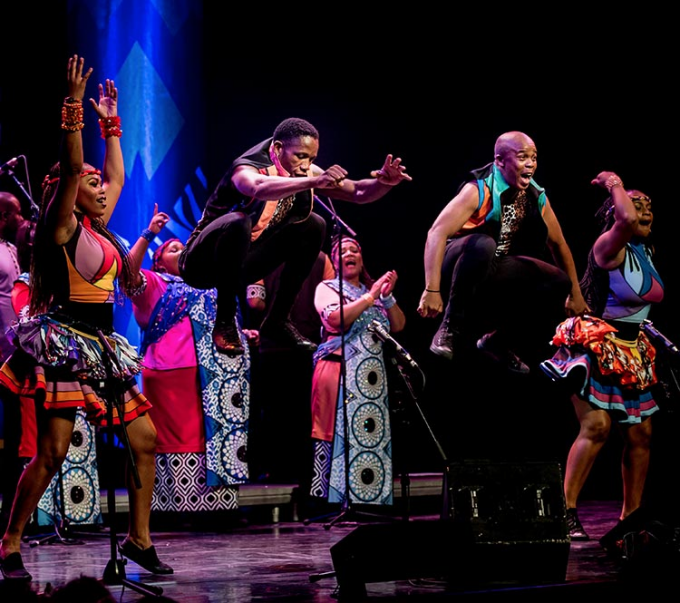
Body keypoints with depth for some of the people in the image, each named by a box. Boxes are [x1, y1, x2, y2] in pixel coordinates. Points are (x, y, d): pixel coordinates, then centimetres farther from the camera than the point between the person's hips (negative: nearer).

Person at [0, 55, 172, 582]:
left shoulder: (98, 229, 16)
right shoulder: (63, 226, -5)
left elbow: (118, 174, 28)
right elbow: (71, 166, -17)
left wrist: (111, 122, 30)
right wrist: (74, 107, -19)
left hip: (102, 347, 8)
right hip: (65, 345, -8)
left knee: (145, 439, 4)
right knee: (52, 452, -10)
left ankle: (139, 538, 12)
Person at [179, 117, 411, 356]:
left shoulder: (302, 172, -4)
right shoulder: (247, 168, -26)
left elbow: (358, 193, -3)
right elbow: (259, 188, -52)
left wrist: (384, 182, -24)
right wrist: (313, 182, -63)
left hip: (239, 263, 8)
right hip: (203, 263, -7)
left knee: (313, 226, -2)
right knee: (238, 223, -37)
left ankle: (277, 321, 2)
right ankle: (224, 322, -22)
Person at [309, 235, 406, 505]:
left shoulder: (373, 291, 23)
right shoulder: (327, 288, 8)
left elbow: (398, 326, 14)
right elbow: (335, 319, -12)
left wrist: (387, 296, -1)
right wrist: (370, 297, -9)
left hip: (372, 378, 6)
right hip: (340, 373, -5)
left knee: (374, 440, -2)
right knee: (339, 442, -12)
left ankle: (372, 502, -1)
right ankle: (332, 506, -14)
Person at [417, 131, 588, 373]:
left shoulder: (537, 198, -4)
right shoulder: (479, 190, -23)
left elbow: (558, 244, 9)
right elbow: (437, 233, -32)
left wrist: (575, 294, 13)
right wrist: (432, 290, -40)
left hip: (493, 270, 7)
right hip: (457, 264, -7)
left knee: (558, 282, -8)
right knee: (483, 243, -38)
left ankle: (499, 340, 7)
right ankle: (451, 327, -23)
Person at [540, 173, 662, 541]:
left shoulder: (646, 251, 9)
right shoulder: (610, 246, -15)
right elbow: (626, 220, -34)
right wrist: (614, 185, -18)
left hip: (632, 350, 8)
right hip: (597, 345, -8)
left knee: (641, 433, 6)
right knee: (596, 426, -21)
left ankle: (631, 516, 16)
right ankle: (566, 511, -20)